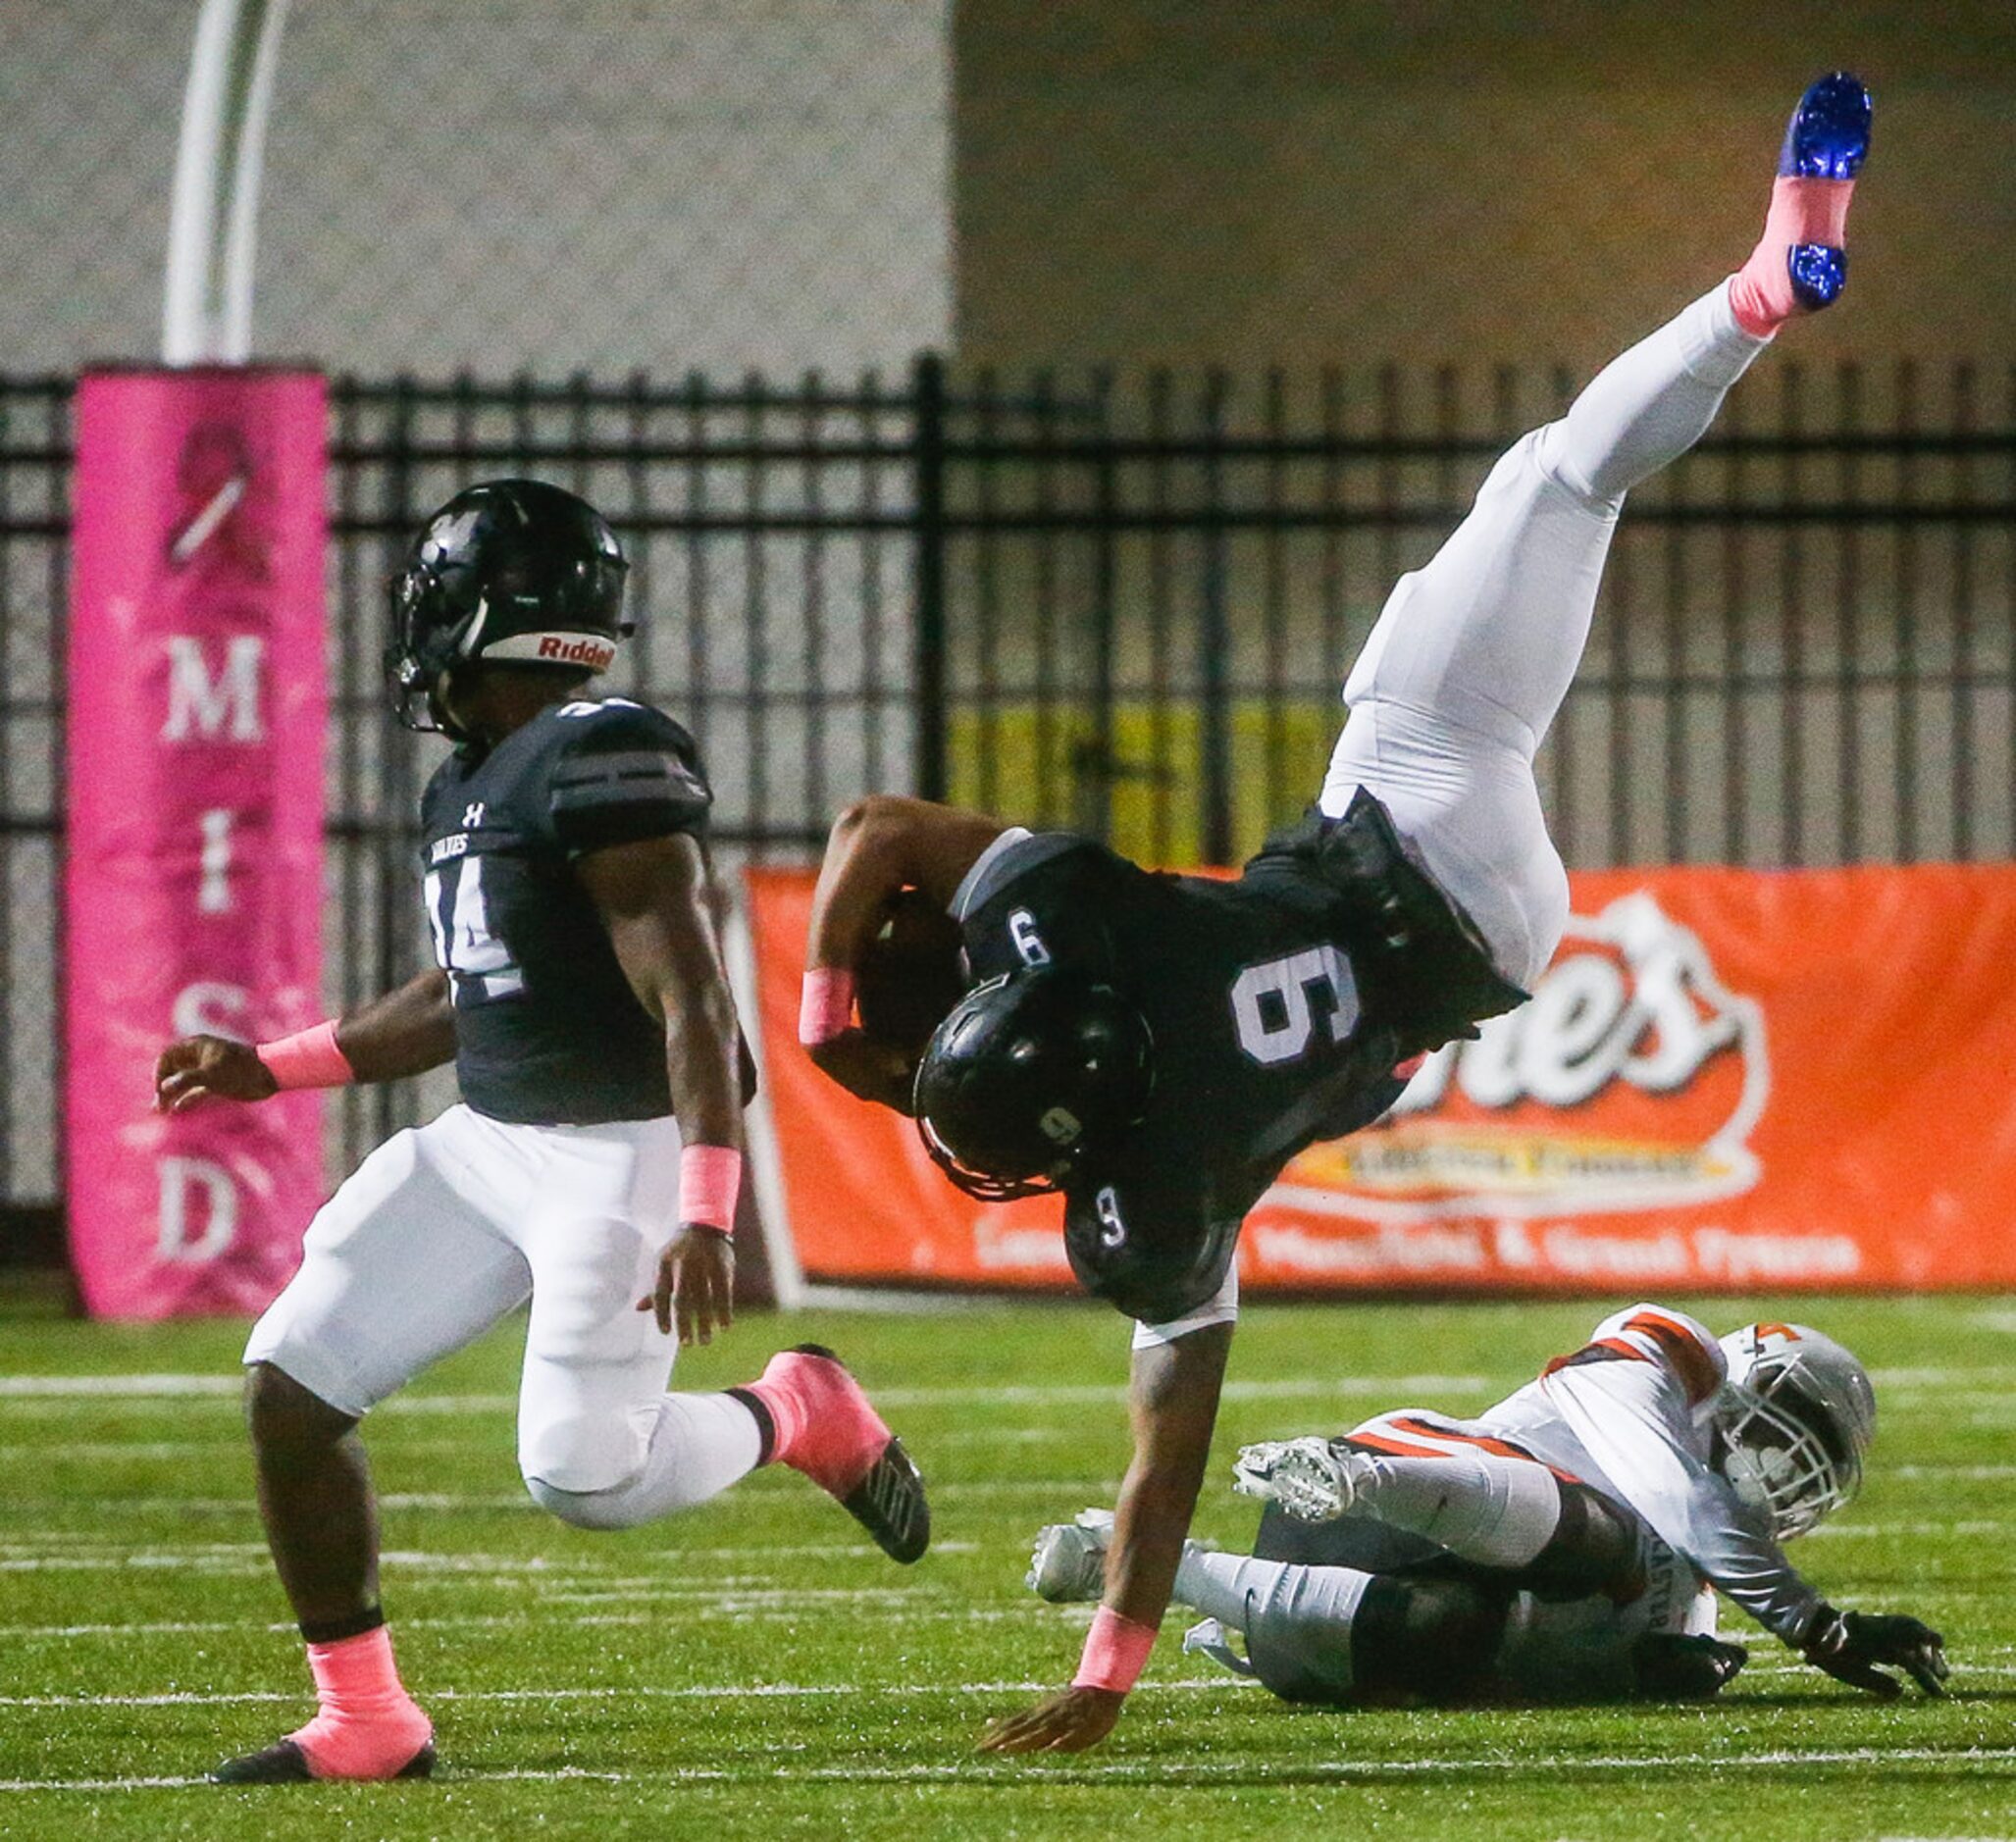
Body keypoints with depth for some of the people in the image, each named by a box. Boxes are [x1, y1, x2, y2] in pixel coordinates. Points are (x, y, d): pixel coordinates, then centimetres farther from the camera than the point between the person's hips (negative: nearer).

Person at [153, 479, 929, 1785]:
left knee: (583, 1476, -15)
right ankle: (365, 1722, 8)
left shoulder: (606, 762, -18)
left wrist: (706, 1215, -29)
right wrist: (272, 1070, 25)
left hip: (622, 1153, -10)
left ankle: (797, 1417, 15)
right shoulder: (467, 787, 13)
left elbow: (691, 997, -22)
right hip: (490, 1141, 10)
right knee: (291, 1385, 1)